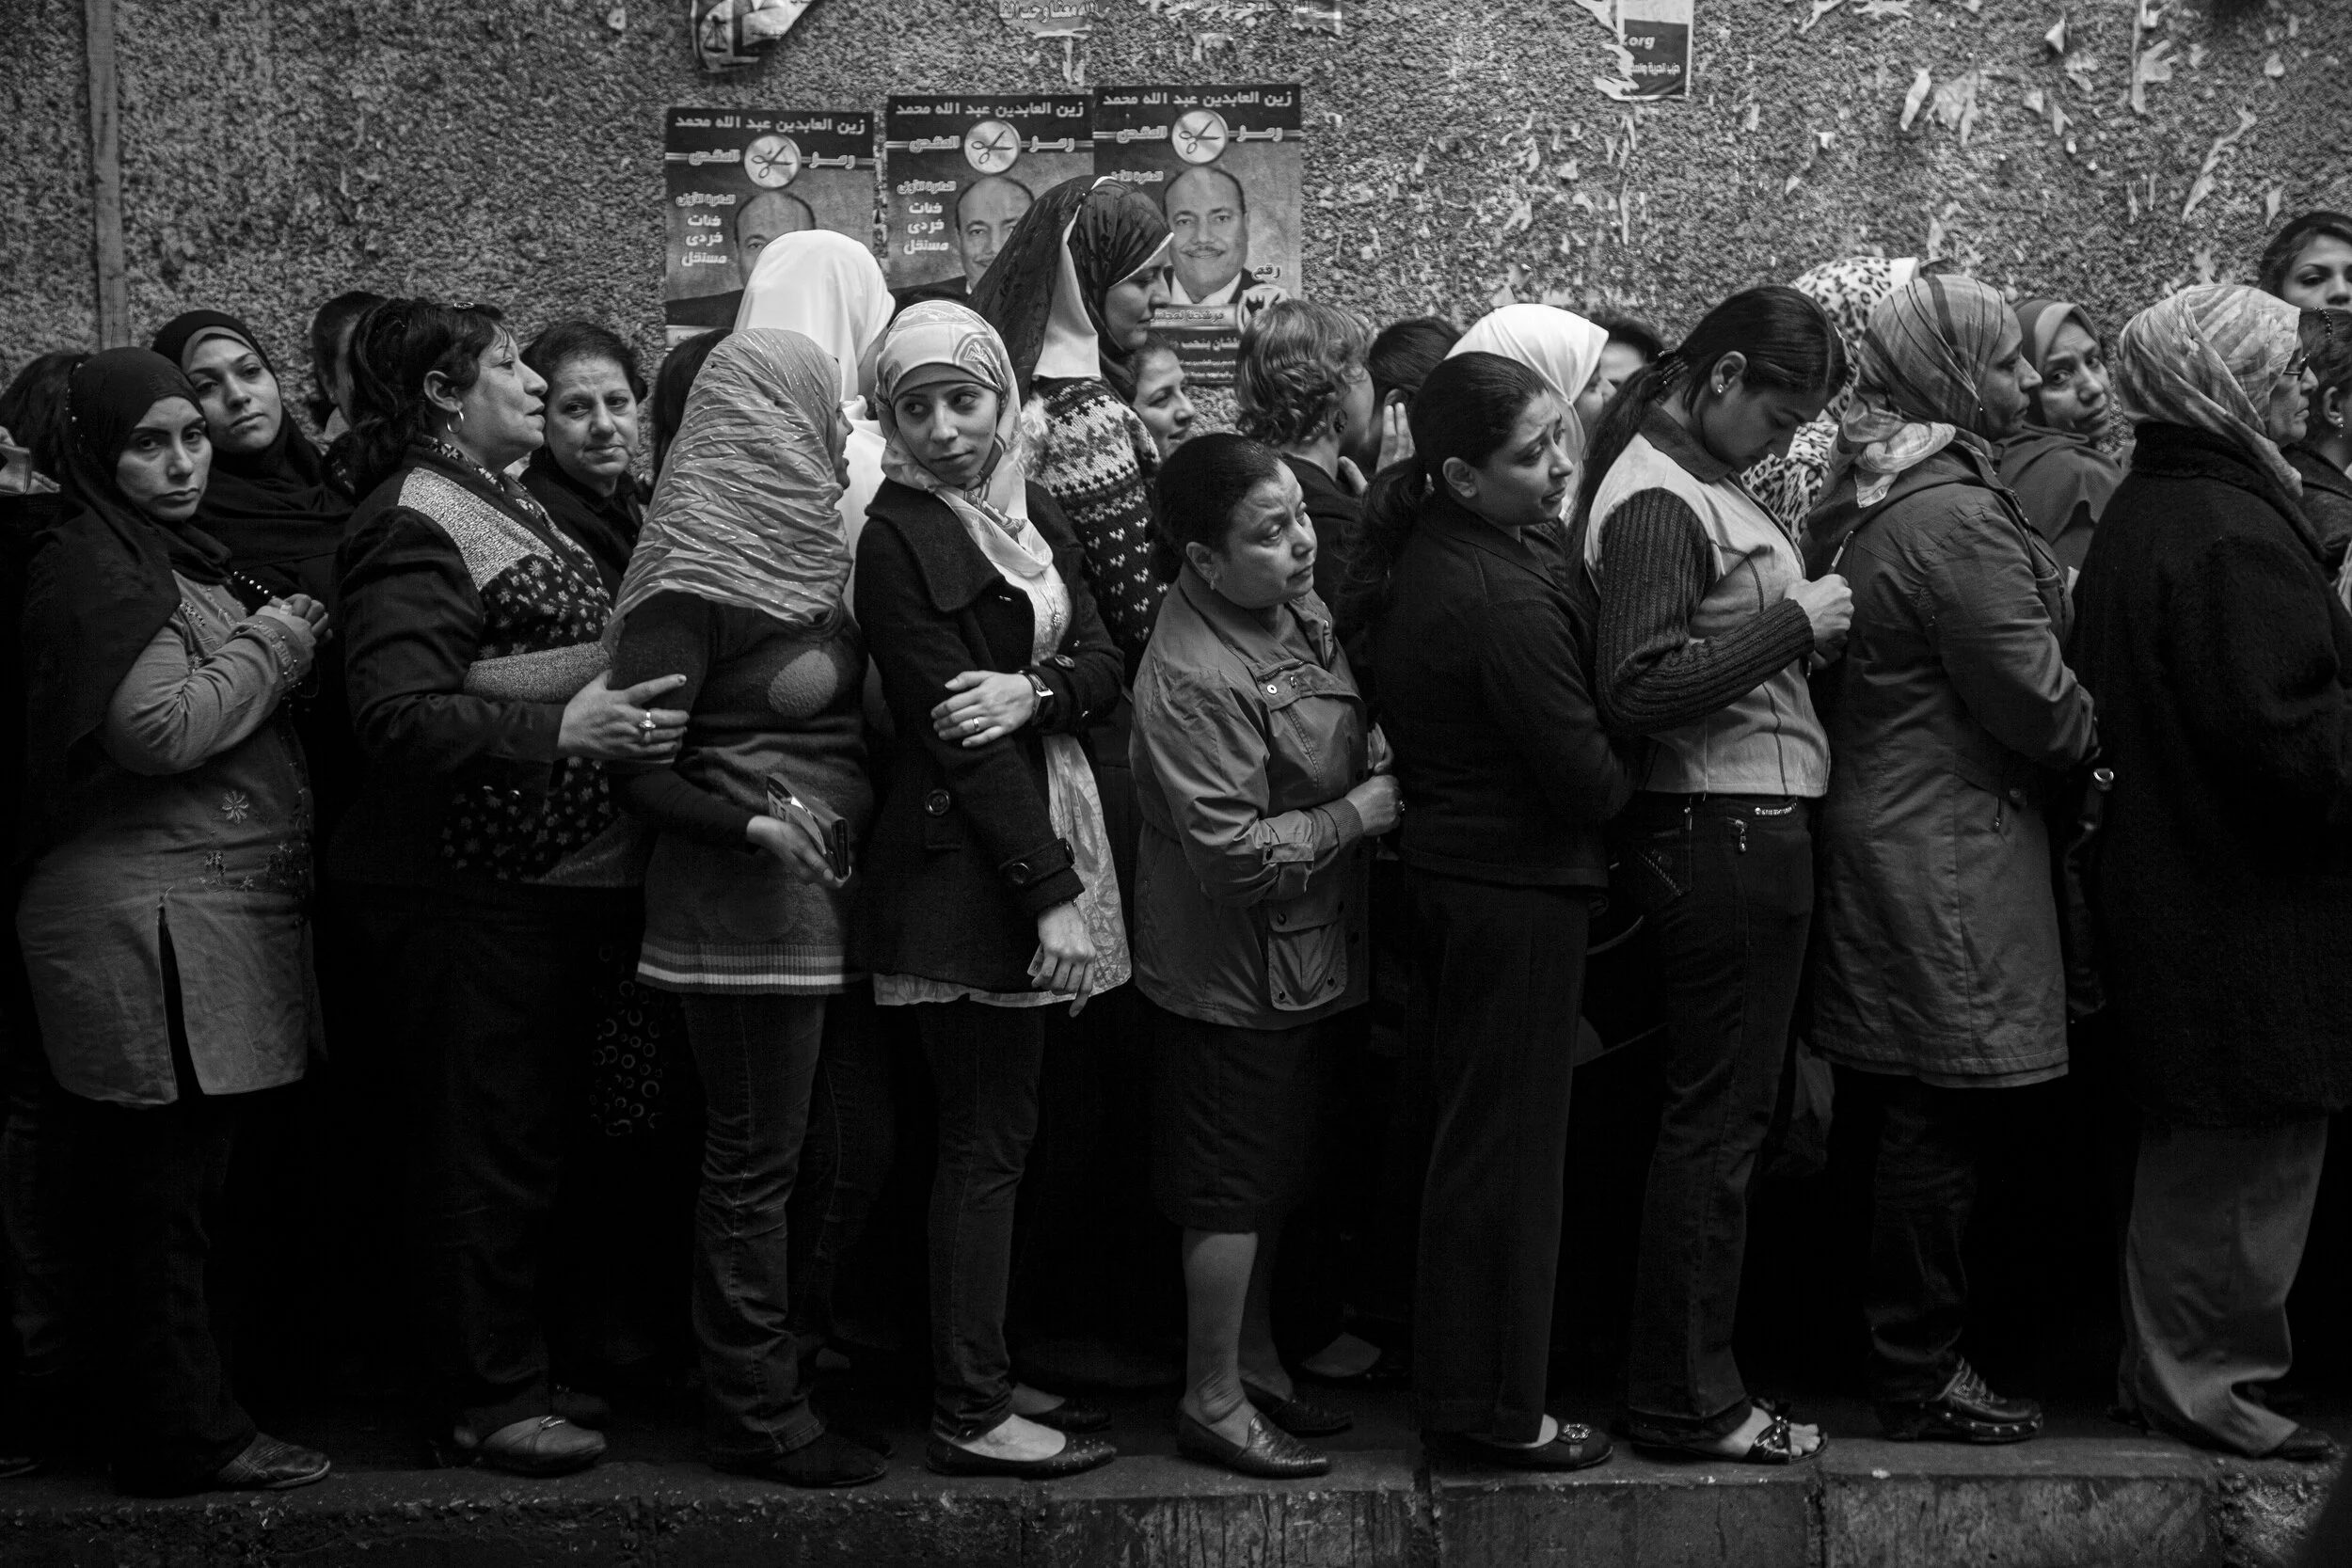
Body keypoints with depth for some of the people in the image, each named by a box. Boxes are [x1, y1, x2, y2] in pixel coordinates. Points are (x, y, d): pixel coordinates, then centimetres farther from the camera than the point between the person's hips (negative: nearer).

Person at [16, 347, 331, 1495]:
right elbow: (160, 728, -19)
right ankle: (182, 1437, 4)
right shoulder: (92, 569, -9)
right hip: (149, 918, -10)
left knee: (182, 1187, 13)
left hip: (218, 909, 10)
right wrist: (272, 643, -8)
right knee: (165, 1194, -3)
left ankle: (179, 1417, 20)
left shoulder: (170, 559, 22)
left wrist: (277, 648, 11)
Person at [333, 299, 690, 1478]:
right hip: (470, 885, -10)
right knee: (483, 1147, -1)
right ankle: (485, 1402, 9)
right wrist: (563, 730, -33)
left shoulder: (501, 503, 15)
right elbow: (397, 715, -25)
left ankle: (512, 1367, 29)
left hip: (552, 879, 10)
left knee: (536, 1131, 17)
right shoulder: (415, 522, -14)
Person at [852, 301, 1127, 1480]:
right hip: (961, 865, -7)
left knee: (997, 1131, 13)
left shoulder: (1032, 513, 12)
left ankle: (984, 1375, 22)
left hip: (1043, 842, 7)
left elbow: (1103, 665, 7)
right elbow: (951, 732, -15)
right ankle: (968, 1416, 5)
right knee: (985, 1140, -3)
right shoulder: (896, 539, -10)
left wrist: (1033, 688, -16)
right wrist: (1050, 892, -18)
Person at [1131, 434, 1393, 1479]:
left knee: (1275, 1179, 20)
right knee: (1235, 1185, 3)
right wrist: (1363, 811, -20)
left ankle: (1255, 1361, 35)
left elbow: (1339, 751, 21)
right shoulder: (1194, 679, -27)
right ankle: (1213, 1399, 16)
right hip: (1235, 970, -9)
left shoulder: (1298, 610, 1)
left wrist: (1382, 769, 2)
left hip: (1307, 956, 9)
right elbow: (1234, 855, -28)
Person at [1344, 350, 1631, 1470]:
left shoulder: (1412, 557, 3)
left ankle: (1453, 1377, 31)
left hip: (1442, 862, 9)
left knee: (1467, 1126, 19)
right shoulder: (1505, 600, -25)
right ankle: (1491, 1408, 14)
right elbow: (1588, 779, -21)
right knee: (1509, 1145, 2)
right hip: (1518, 885, -9)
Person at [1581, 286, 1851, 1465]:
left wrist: (1804, 607, 6)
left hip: (1750, 828, 10)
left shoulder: (1692, 481, 15)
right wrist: (1797, 625, -20)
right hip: (1725, 832, -10)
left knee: (1720, 1110, 16)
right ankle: (1685, 1400, 7)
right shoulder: (1655, 501, -16)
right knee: (1718, 1118, -2)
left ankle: (1685, 1374, 25)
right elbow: (1638, 690, -25)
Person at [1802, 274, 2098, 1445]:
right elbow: (2035, 701, -18)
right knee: (1948, 1119, -1)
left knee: (1921, 1121, 16)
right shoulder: (1958, 519, -19)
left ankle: (1909, 1352, 24)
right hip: (1953, 853, -10)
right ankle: (1921, 1379, 8)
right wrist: (2095, 731, 2)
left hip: (1878, 815, 10)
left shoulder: (1858, 502, 12)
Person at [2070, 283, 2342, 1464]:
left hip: (2159, 872, 10)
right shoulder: (2235, 534, -20)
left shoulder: (2135, 515, 12)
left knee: (2197, 1146, 18)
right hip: (2250, 897, -10)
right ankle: (2201, 1378, 10)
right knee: (2249, 1148, 0)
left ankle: (2174, 1366, 28)